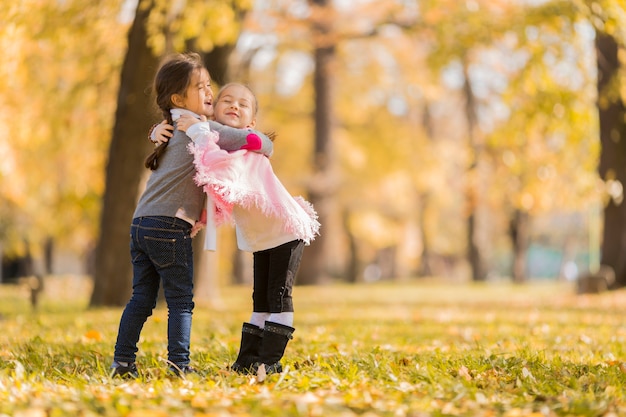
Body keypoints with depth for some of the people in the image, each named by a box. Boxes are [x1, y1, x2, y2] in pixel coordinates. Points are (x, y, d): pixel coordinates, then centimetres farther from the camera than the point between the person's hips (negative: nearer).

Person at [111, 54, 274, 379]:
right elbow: (253, 141, -11)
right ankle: (179, 364, -5)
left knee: (141, 297, 11)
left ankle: (123, 361, 10)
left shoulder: (170, 131, 22)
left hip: (140, 223, 8)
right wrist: (266, 148, 10)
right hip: (169, 226, -8)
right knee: (180, 300, -2)